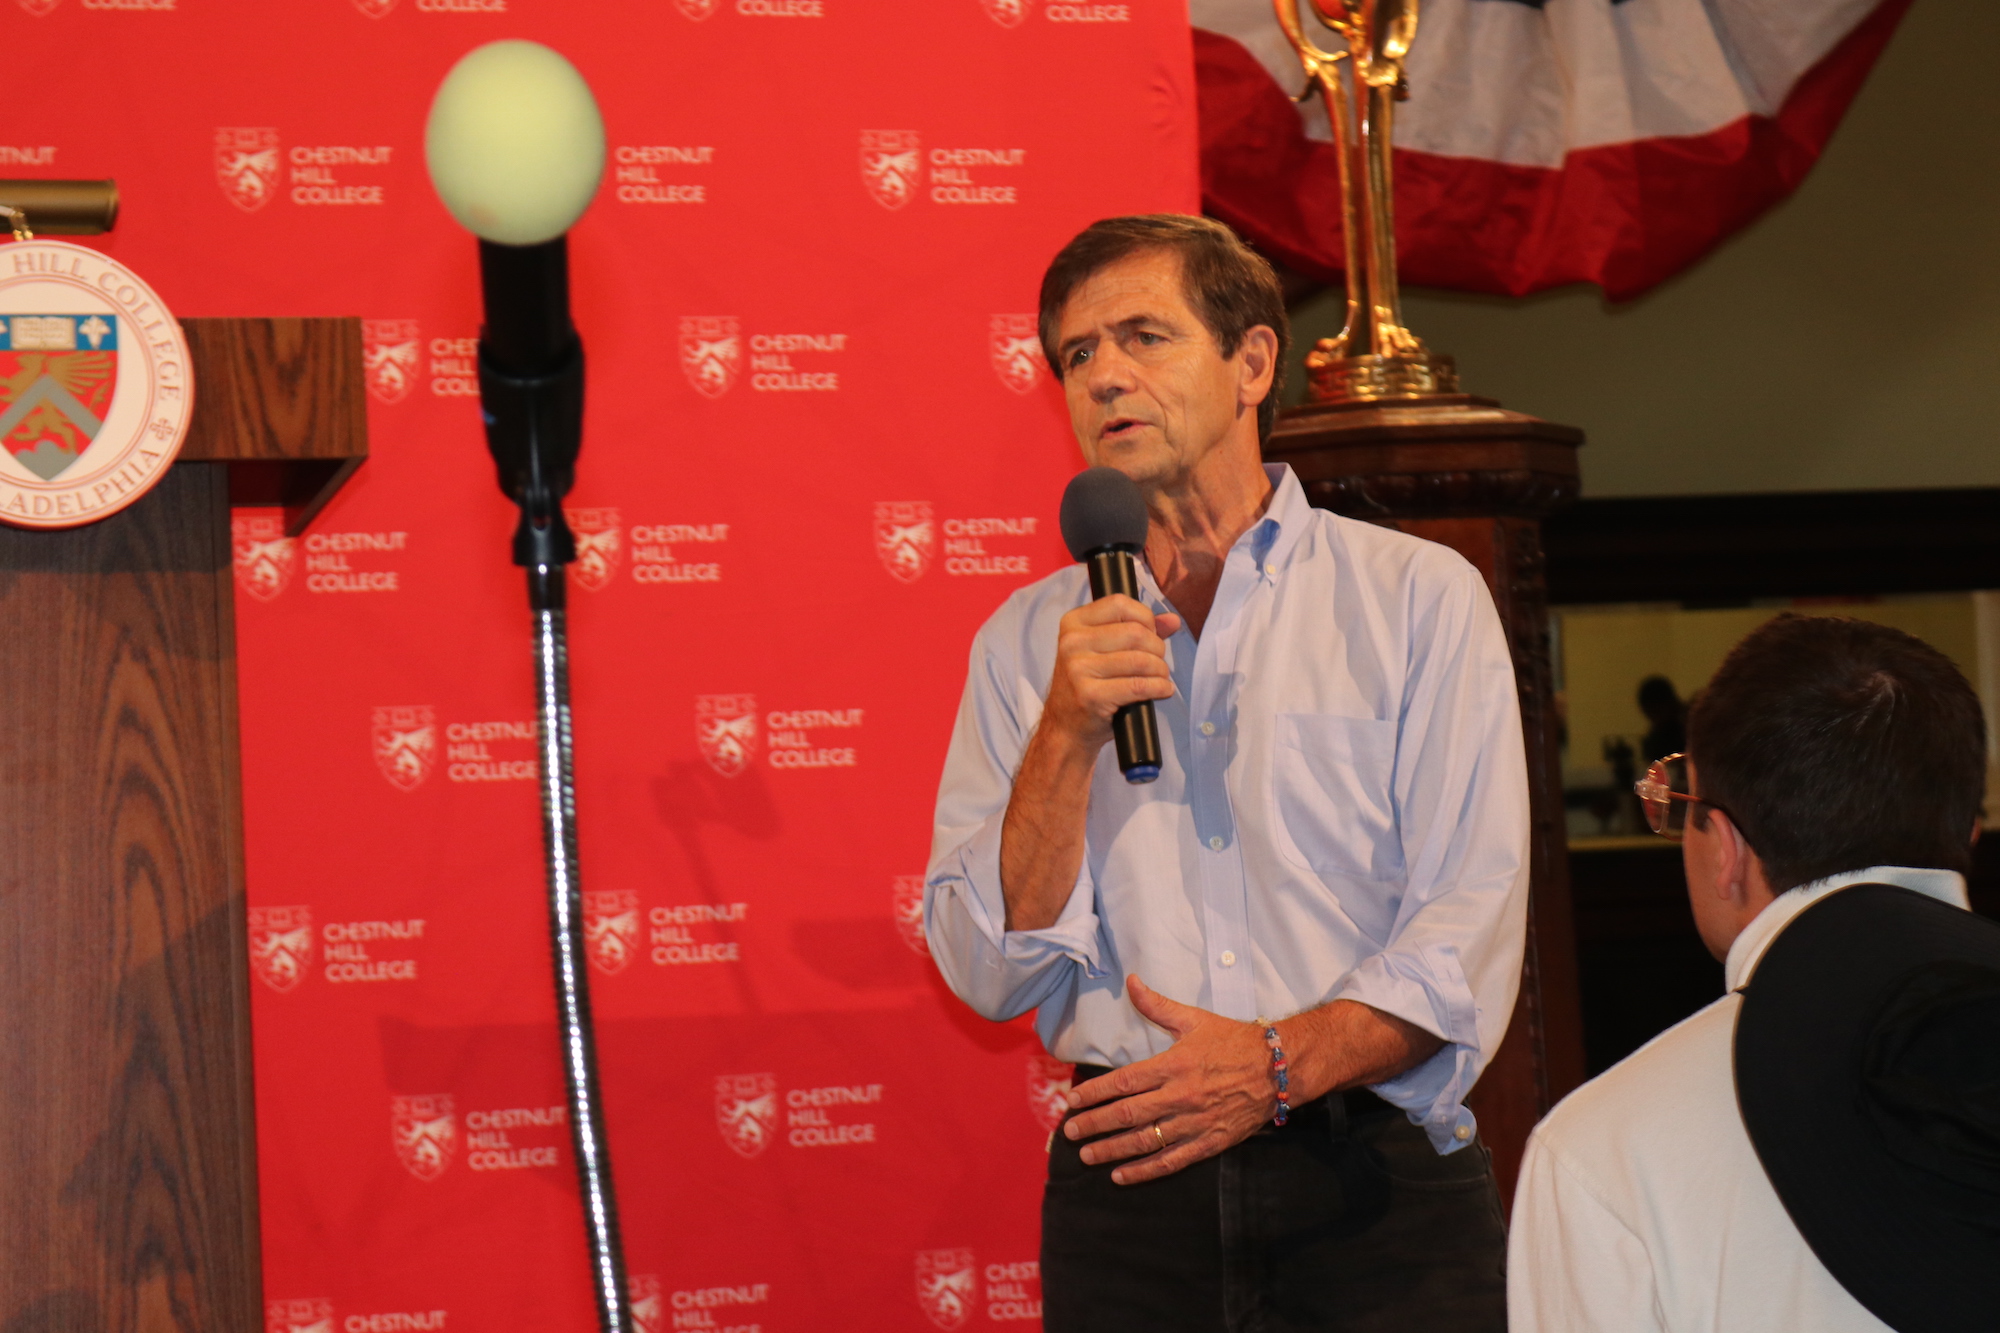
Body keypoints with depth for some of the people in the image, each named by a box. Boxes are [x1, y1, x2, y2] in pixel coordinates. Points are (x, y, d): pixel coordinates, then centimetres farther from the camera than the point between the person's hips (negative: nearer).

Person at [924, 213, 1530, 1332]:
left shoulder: (1421, 598, 4)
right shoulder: (1027, 643, 9)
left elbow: (1471, 932, -3)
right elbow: (992, 974, 2)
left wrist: (1280, 1066, -16)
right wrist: (1068, 737, -9)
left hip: (1373, 1186, -1)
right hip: (1128, 1184, 1)